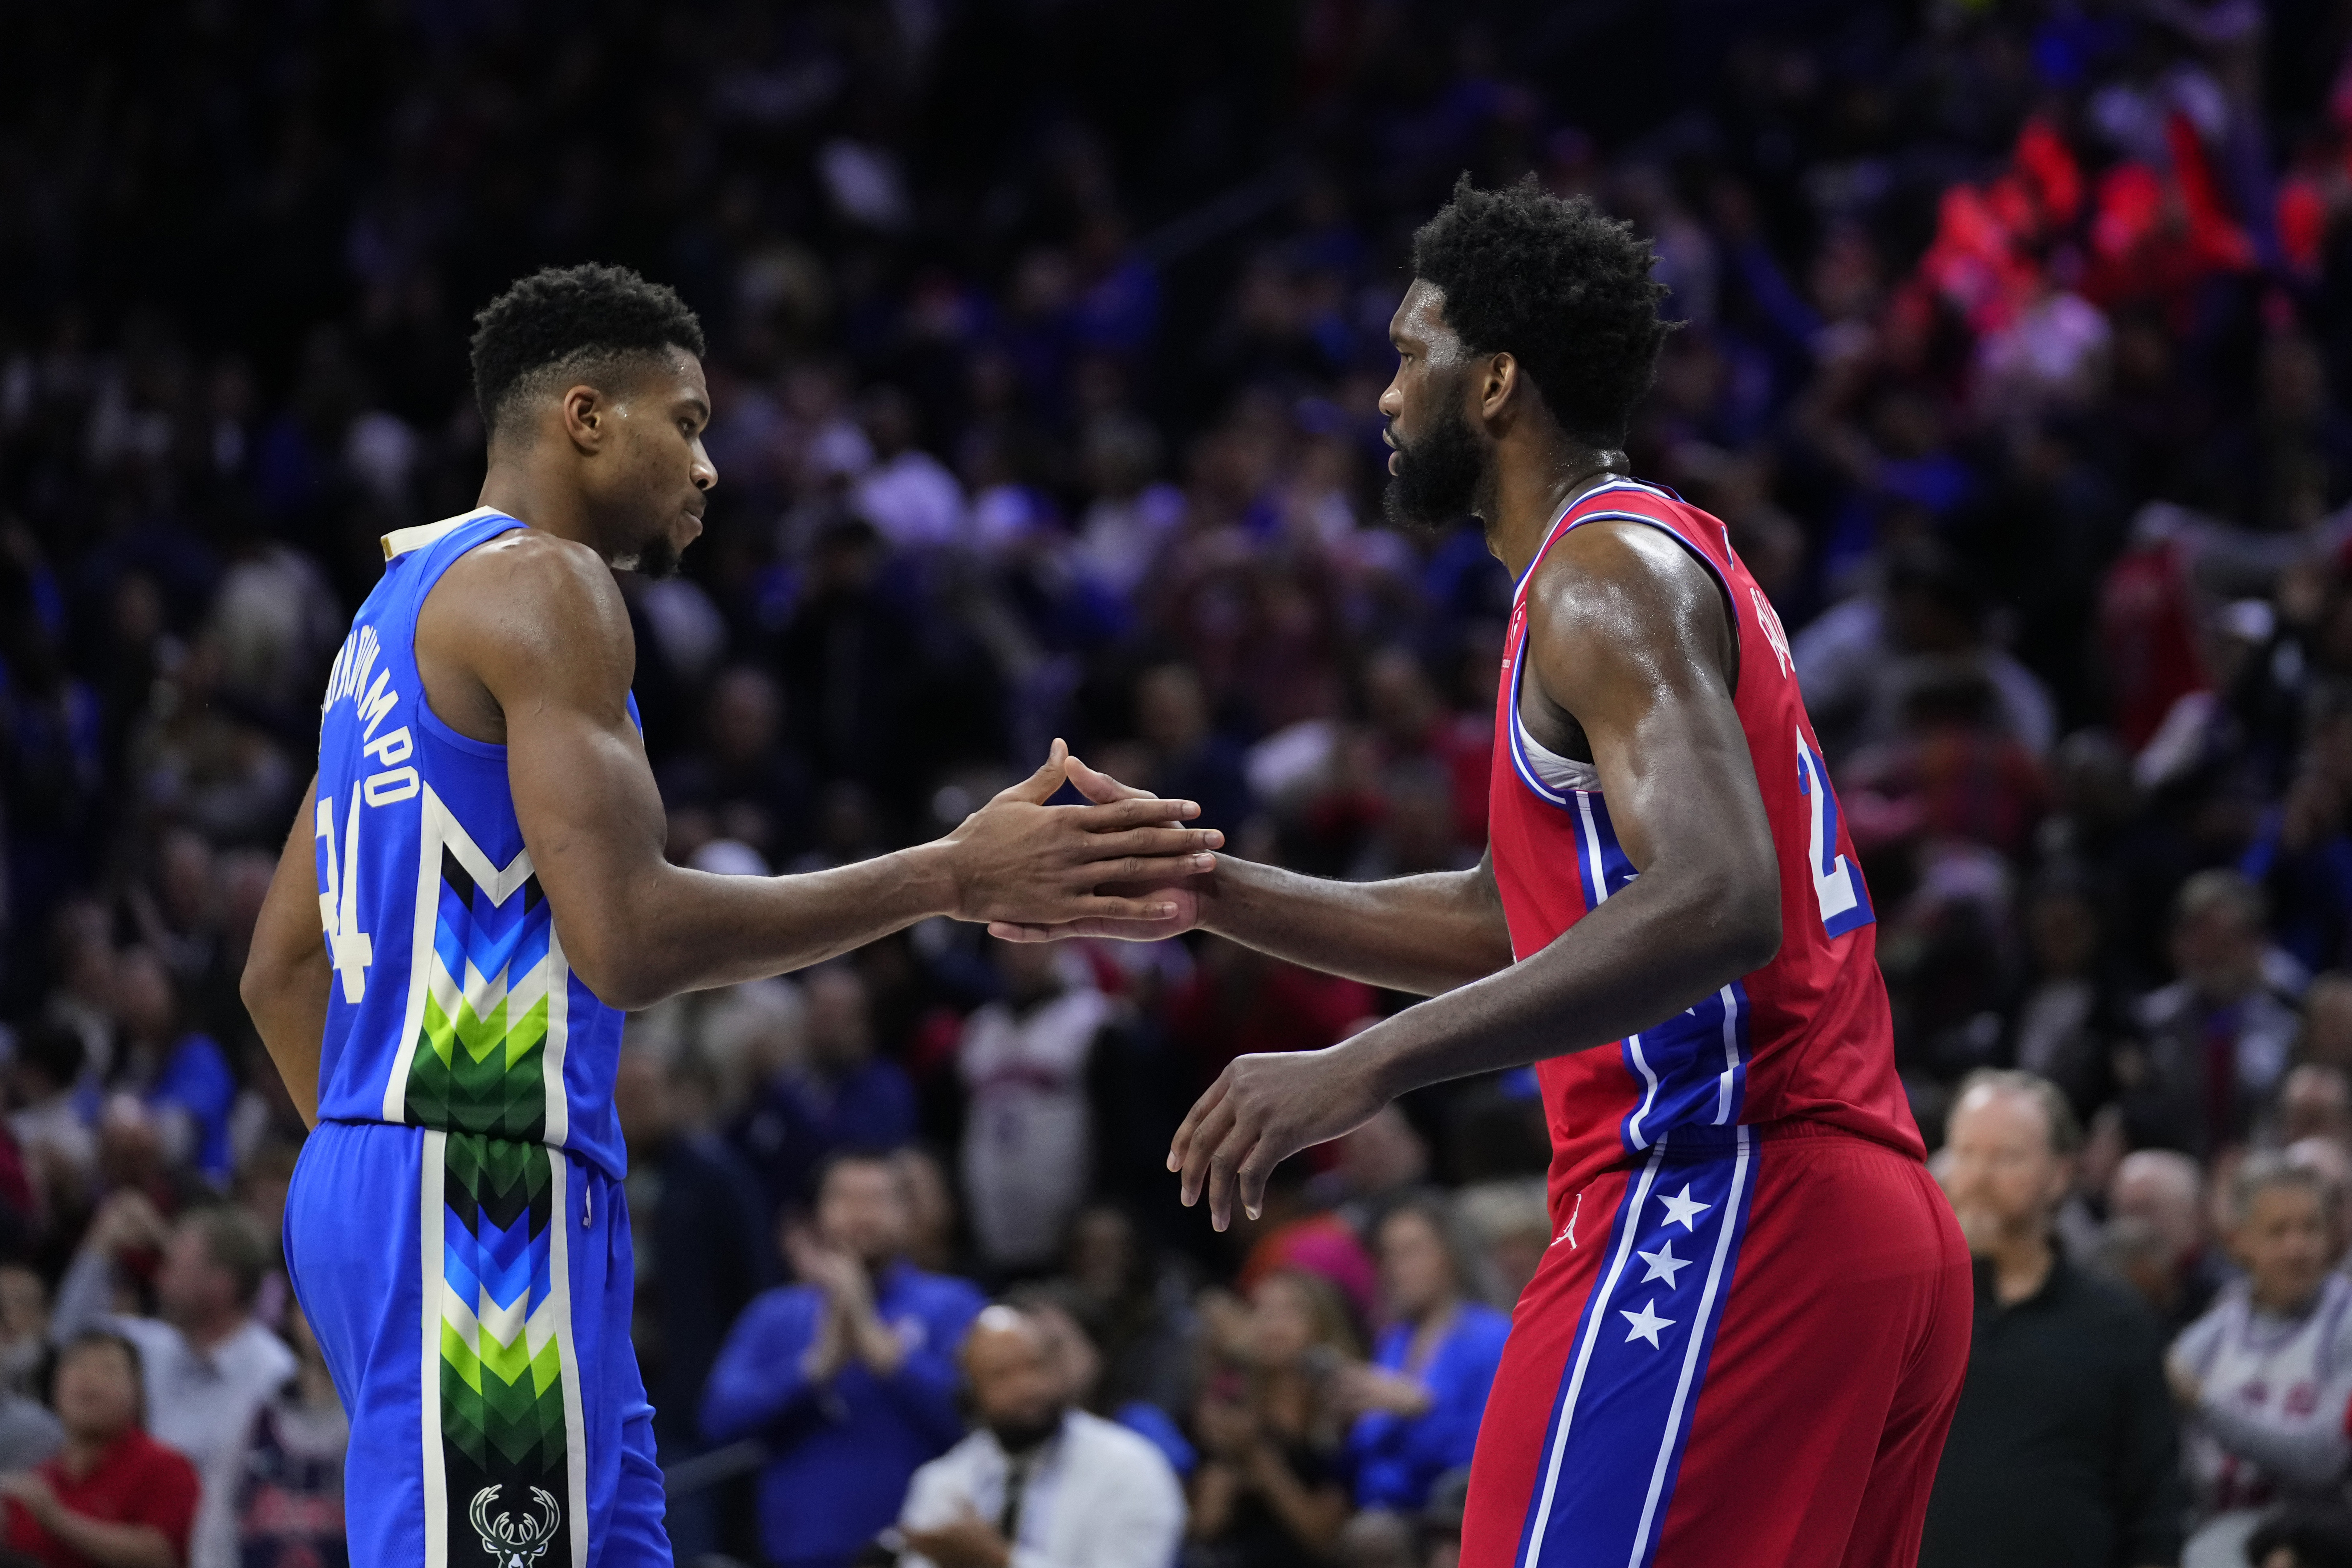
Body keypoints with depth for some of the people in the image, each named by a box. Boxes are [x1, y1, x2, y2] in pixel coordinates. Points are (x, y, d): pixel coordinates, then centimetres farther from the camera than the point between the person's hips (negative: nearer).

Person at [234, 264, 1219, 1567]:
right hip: (484, 1202, -11)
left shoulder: (403, 606, 22)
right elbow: (629, 937, -20)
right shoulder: (543, 586, -9)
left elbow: (281, 971, 25)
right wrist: (951, 876, -16)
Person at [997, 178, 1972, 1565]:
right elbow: (1519, 920, 32)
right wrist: (1204, 890, 27)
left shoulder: (1609, 571, -8)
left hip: (1722, 1208, -10)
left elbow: (1715, 905, -24)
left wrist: (1365, 1069, -26)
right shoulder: (1670, 560, 24)